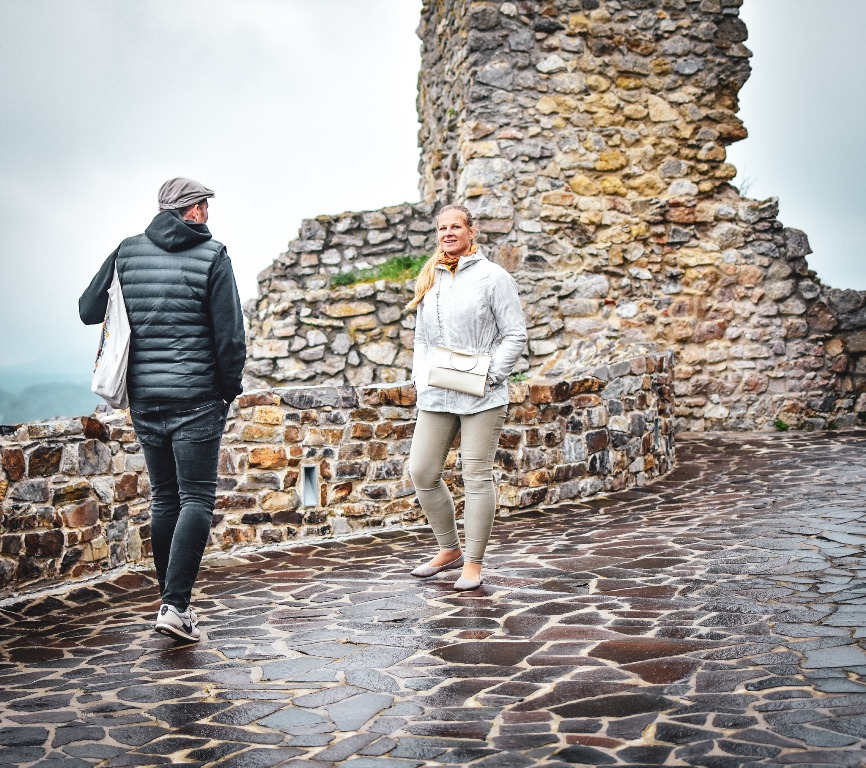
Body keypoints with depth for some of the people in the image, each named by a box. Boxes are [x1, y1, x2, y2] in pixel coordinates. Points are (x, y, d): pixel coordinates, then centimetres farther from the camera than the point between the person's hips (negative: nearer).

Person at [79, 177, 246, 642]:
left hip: (143, 398, 5)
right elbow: (230, 335, -9)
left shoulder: (127, 252, 5)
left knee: (163, 498, 14)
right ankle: (175, 605, -11)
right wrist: (230, 390, 4)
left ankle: (173, 602, 21)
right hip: (196, 399, -4)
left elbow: (88, 310, 11)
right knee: (197, 499, -1)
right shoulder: (212, 257, -6)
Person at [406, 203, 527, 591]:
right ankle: (449, 550, 22)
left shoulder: (492, 277, -2)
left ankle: (473, 565, 9)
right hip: (435, 396, 6)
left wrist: (490, 376, -11)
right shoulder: (429, 280, 15)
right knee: (421, 472, 3)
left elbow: (515, 334, -4)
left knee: (476, 476, -2)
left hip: (480, 396, -6)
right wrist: (421, 377, 8)